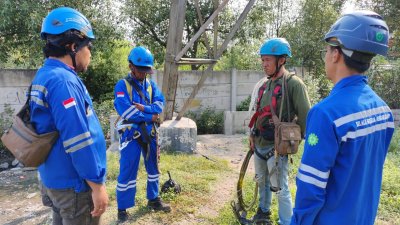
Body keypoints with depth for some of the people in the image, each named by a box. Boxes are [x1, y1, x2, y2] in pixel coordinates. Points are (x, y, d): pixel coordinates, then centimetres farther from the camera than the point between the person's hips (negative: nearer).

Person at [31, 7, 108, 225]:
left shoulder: (43, 76, 8)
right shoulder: (63, 81, -24)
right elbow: (79, 142, -27)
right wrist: (97, 186, -20)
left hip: (53, 179, 9)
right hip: (74, 184, -9)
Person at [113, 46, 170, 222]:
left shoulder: (151, 84, 8)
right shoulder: (122, 85, -8)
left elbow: (159, 105, -4)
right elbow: (125, 110, -21)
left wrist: (143, 108, -21)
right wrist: (149, 117, -14)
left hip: (149, 133, 6)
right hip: (131, 134, -6)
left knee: (153, 167, 16)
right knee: (127, 172, 1)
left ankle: (153, 199, 34)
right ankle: (122, 208, 16)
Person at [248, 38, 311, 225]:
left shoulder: (293, 84, -14)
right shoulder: (265, 85, 10)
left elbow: (305, 117, -14)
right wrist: (252, 135, 13)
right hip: (259, 143, 8)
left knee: (280, 188, 2)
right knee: (262, 181, 23)